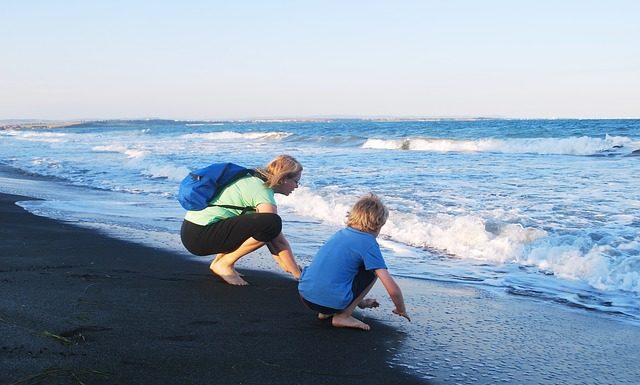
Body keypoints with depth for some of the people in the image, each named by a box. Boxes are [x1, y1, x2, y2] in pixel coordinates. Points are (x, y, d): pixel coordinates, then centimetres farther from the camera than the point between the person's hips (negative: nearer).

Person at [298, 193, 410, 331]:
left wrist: (360, 302, 44)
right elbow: (393, 290, -7)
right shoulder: (369, 244, -4)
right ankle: (342, 316, 5)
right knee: (373, 271, 11)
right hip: (332, 302, -7)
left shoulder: (341, 234, 17)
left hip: (305, 295, 7)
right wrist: (401, 310, 14)